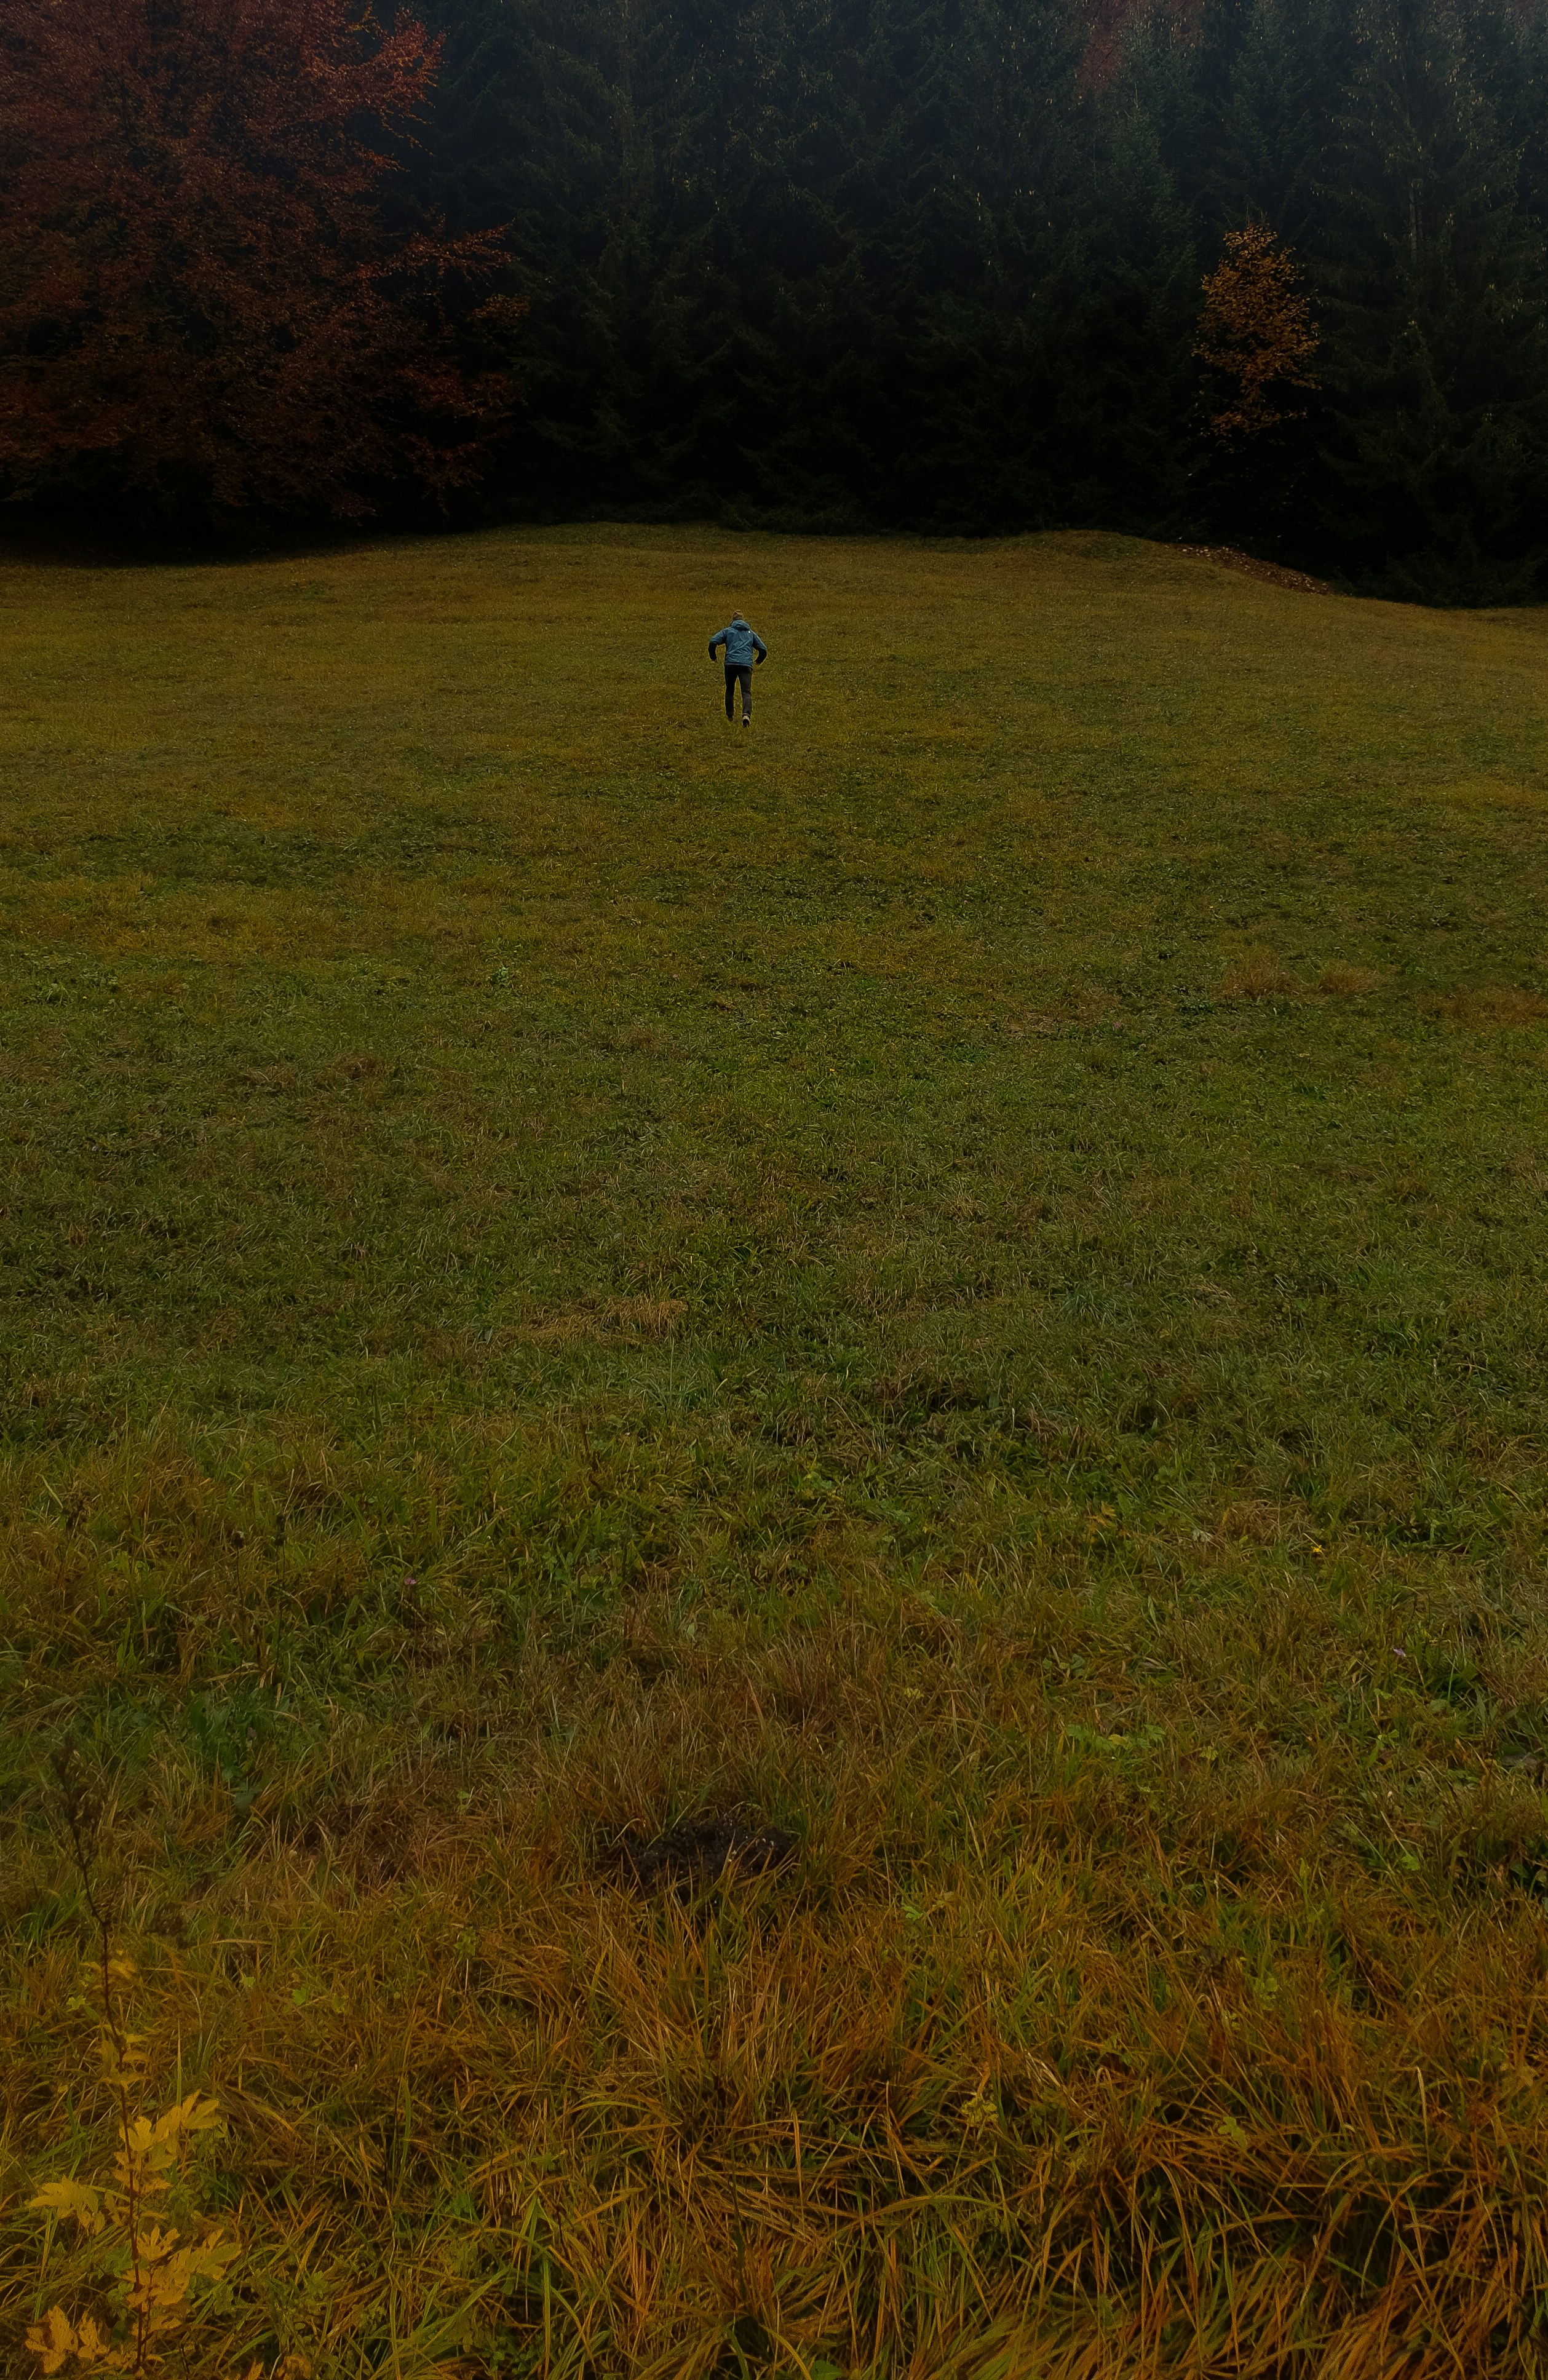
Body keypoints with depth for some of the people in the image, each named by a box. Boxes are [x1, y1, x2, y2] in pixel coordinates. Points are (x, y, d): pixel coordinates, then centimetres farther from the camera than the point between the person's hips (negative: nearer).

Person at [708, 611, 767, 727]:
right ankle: (746, 714, -34)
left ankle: (730, 716, 23)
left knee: (730, 691, 19)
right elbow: (763, 650, 20)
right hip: (746, 664, 0)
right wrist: (758, 662, 38)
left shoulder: (727, 631, 17)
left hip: (731, 664, 0)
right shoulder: (751, 633, 23)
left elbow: (713, 642, 2)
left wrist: (713, 658, 17)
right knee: (747, 692, -9)